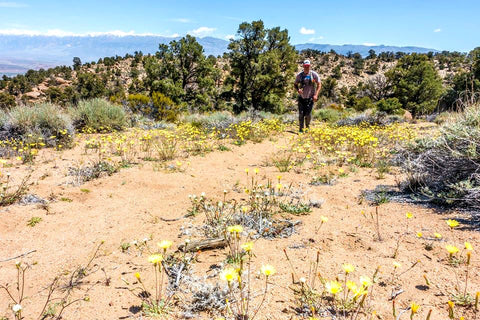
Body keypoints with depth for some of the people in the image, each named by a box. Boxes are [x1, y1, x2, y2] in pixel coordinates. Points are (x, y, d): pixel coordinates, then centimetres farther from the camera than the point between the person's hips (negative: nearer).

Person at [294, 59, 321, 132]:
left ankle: (307, 127, 18)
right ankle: (301, 129, 5)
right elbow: (295, 84, 12)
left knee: (308, 114, -6)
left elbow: (319, 85, 0)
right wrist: (298, 89, -11)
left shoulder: (314, 74, -3)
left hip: (310, 98, -2)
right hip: (301, 97, 2)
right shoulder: (299, 75, 3)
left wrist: (316, 95, -12)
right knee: (301, 114, -3)